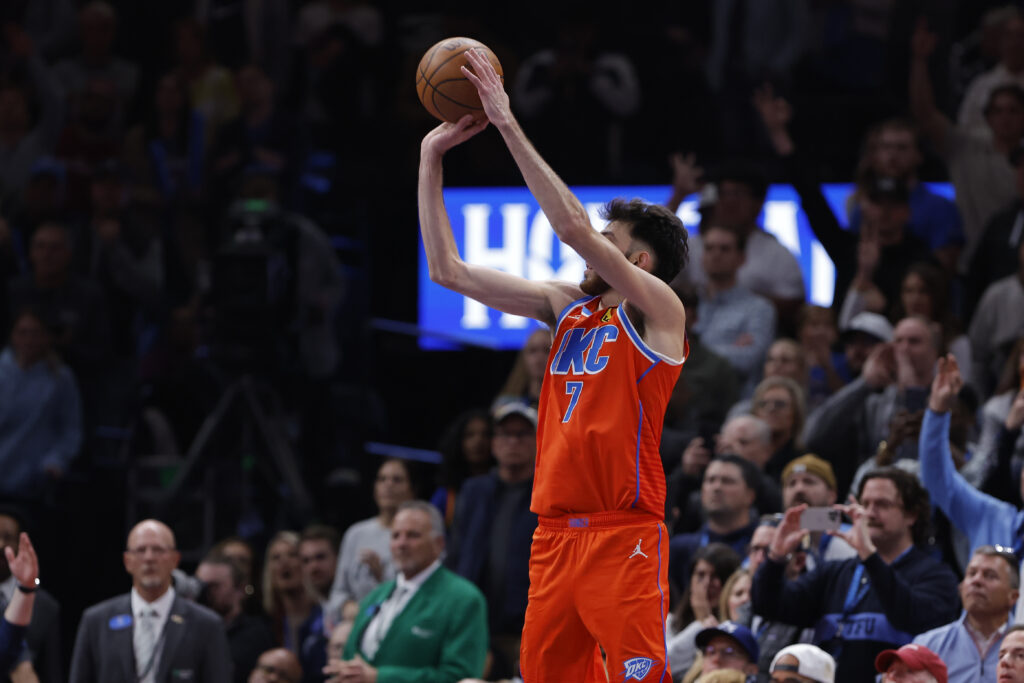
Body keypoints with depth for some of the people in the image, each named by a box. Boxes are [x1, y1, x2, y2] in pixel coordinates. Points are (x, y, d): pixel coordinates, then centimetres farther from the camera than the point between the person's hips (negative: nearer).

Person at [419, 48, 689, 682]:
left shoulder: (658, 309, -5)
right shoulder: (569, 307, 15)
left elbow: (573, 227, -18)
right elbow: (450, 271, 15)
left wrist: (509, 126, -16)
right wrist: (431, 158, 10)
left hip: (624, 534, -7)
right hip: (557, 530, 7)